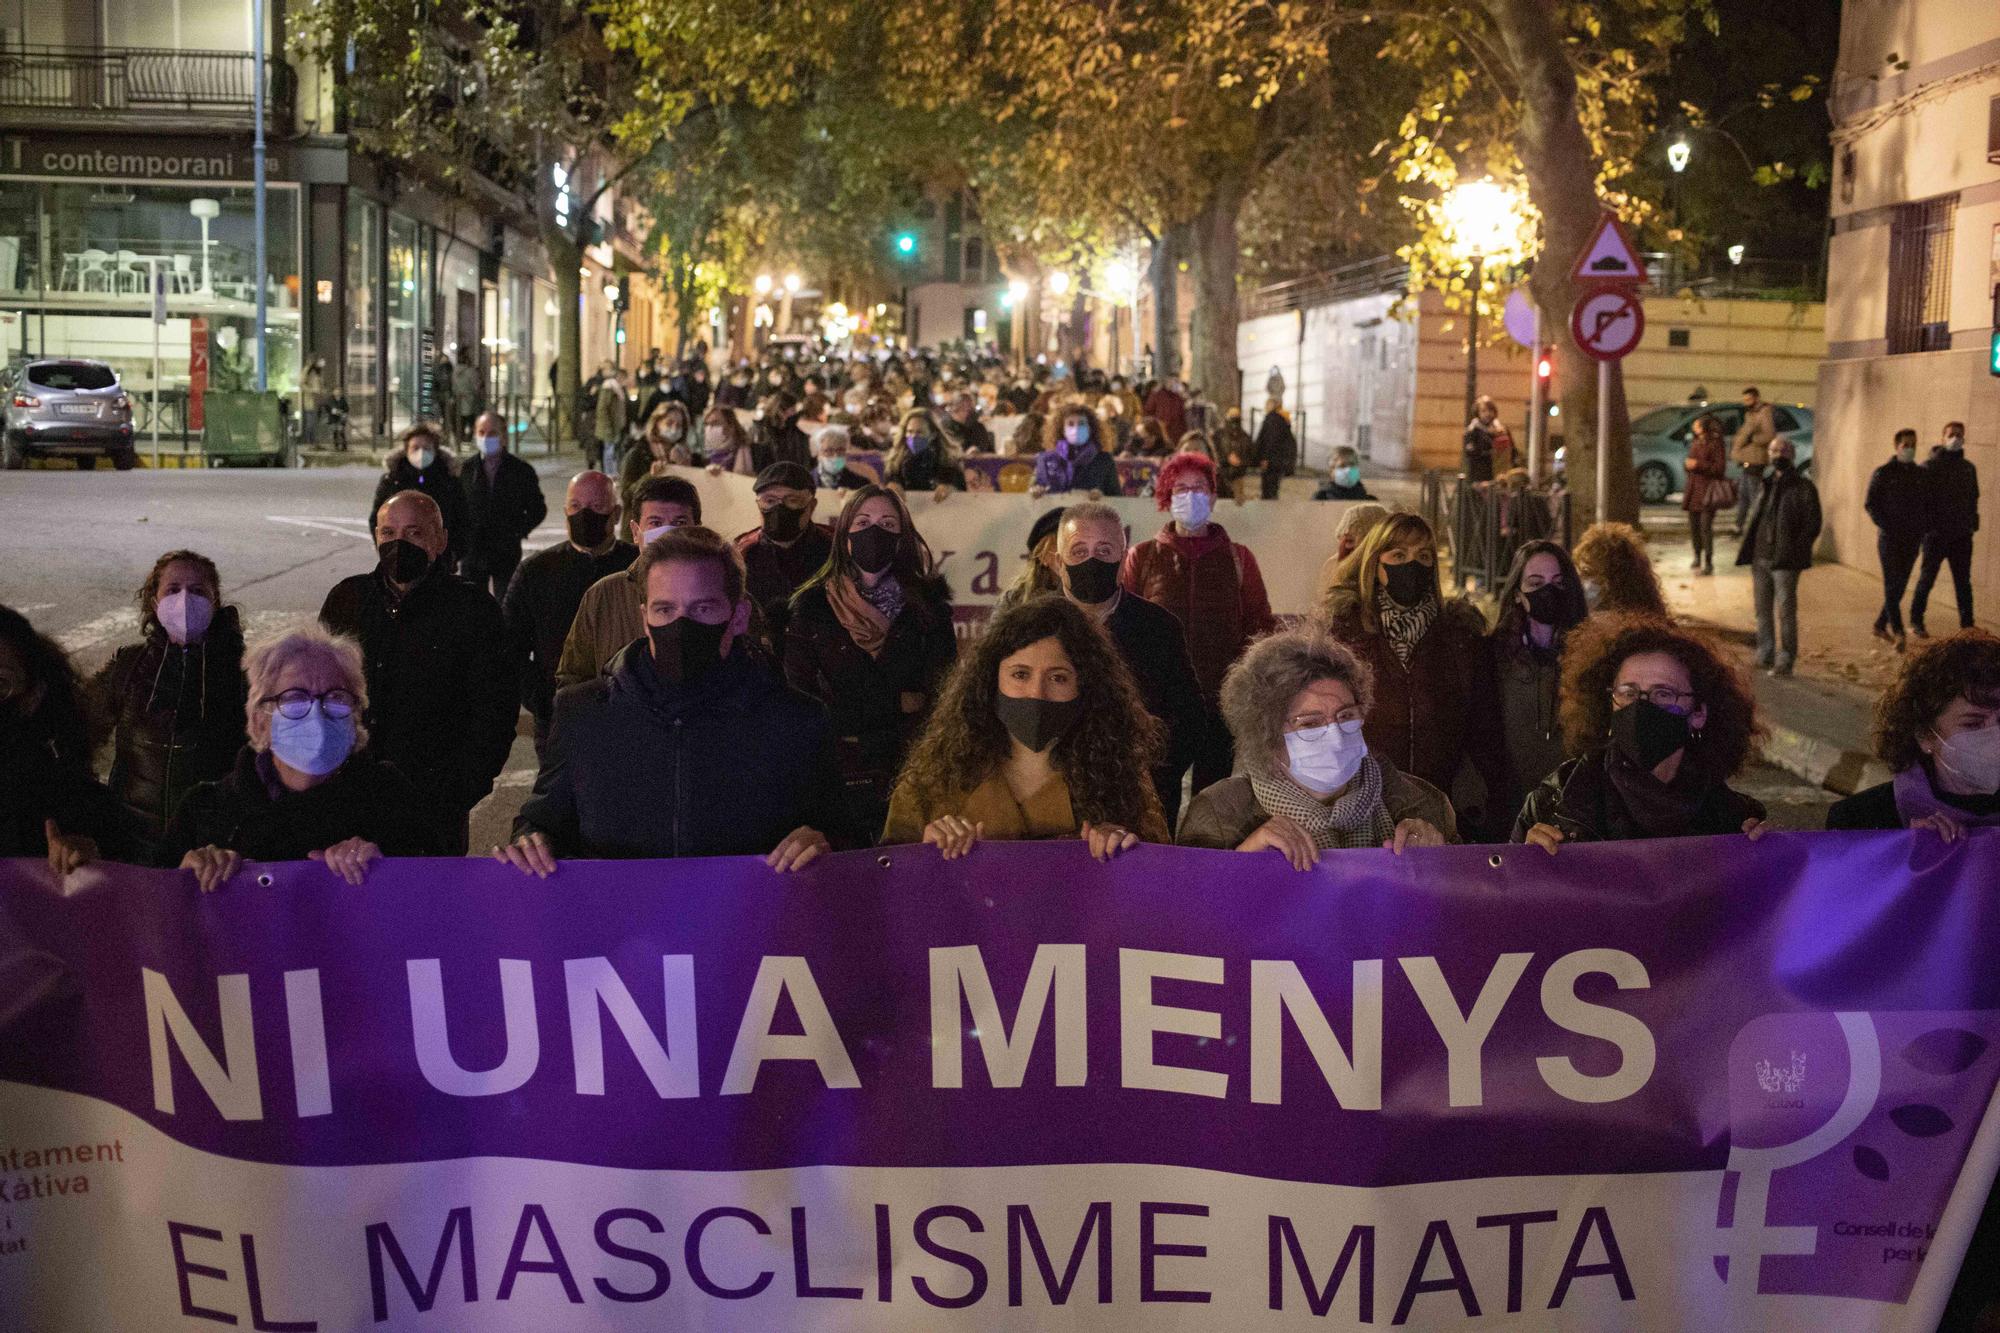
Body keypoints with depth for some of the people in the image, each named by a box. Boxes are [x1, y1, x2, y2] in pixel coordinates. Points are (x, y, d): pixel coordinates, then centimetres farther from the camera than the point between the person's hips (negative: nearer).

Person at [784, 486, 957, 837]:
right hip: (841, 768, -1)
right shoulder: (811, 606, 4)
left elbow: (947, 687, 6)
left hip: (913, 766, 1)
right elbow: (798, 691, 3)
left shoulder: (929, 605, 7)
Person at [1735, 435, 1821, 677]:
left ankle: (1785, 663, -3)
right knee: (1763, 611, 12)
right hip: (1760, 558, 6)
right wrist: (1748, 553, 9)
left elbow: (1813, 524, -6)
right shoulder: (1766, 486, 17)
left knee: (1785, 612, -5)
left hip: (1784, 561, -6)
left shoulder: (1804, 487, -2)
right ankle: (1764, 657, 20)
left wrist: (1793, 552, -14)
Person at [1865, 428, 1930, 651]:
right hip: (1889, 538, -5)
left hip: (1912, 539, 5)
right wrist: (1887, 527, -13)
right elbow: (1870, 504, -4)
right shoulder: (1882, 473, -2)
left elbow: (1928, 504, 15)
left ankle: (1880, 625, 23)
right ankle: (1898, 633, -19)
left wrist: (1924, 529, 2)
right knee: (1892, 584, -11)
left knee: (1900, 584, 8)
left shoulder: (1922, 475, 10)